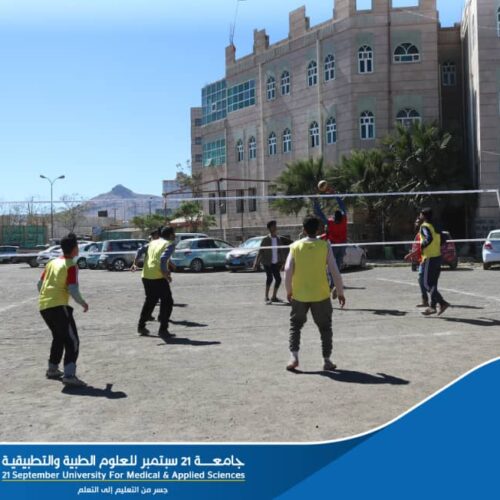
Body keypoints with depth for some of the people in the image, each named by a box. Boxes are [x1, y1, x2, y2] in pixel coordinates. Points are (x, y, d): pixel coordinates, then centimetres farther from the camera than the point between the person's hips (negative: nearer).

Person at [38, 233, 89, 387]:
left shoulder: (52, 262, 15)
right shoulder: (71, 266, -7)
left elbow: (40, 284, 20)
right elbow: (73, 290, -16)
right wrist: (83, 303, 0)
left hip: (43, 306, 8)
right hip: (58, 306, -8)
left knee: (59, 337, 25)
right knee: (72, 340, -6)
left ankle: (52, 369, 33)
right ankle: (69, 375, -16)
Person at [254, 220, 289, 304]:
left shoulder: (279, 239, 4)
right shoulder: (266, 240, -9)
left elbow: (281, 251, 10)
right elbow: (260, 252, -7)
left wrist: (282, 262, 10)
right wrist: (256, 263, -9)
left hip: (276, 263, 5)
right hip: (267, 262, -5)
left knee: (278, 279, 4)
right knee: (269, 278, -19)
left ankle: (274, 297, 21)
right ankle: (267, 297, -11)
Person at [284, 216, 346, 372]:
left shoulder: (295, 246, -1)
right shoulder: (325, 246, -3)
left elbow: (288, 270, -4)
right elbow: (335, 272, -5)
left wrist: (289, 291, 8)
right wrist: (340, 293, 3)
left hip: (299, 295, 1)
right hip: (320, 295, -1)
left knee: (295, 325, 16)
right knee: (325, 327, 13)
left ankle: (294, 357, 6)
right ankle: (327, 360, 13)